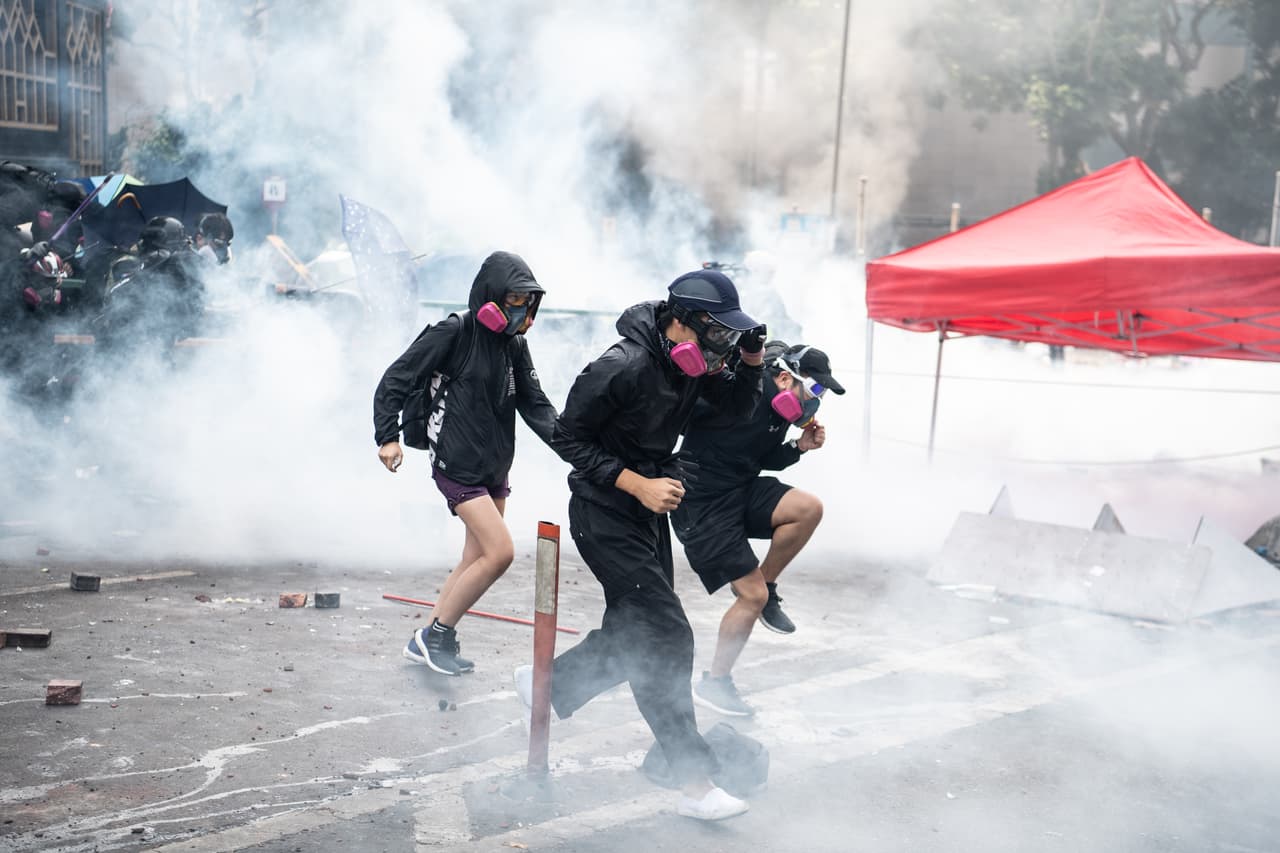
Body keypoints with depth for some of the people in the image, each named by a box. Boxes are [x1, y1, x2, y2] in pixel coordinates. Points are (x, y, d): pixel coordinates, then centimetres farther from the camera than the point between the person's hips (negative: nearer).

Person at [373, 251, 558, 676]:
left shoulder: (515, 345, 9)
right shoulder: (454, 333, -11)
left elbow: (535, 404, 10)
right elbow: (397, 379, -10)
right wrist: (388, 436, -19)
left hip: (496, 468, 8)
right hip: (458, 465, -8)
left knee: (478, 559, 12)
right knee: (500, 551, -15)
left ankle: (429, 641, 25)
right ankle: (436, 635, 0)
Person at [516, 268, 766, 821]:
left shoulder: (691, 362, -2)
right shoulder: (624, 366, -26)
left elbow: (737, 406, 13)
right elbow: (567, 437, -20)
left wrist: (752, 358, -7)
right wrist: (638, 483, -25)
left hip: (649, 511, 9)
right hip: (606, 515, -9)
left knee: (633, 633, 18)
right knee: (666, 639, -13)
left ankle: (544, 686, 41)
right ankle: (695, 784, -8)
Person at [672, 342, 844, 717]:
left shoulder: (781, 410, 7)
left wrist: (798, 447, 3)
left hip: (742, 491, 8)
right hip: (703, 505, -8)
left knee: (809, 508, -15)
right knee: (753, 596, -8)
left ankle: (766, 585, 5)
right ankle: (713, 683, 10)